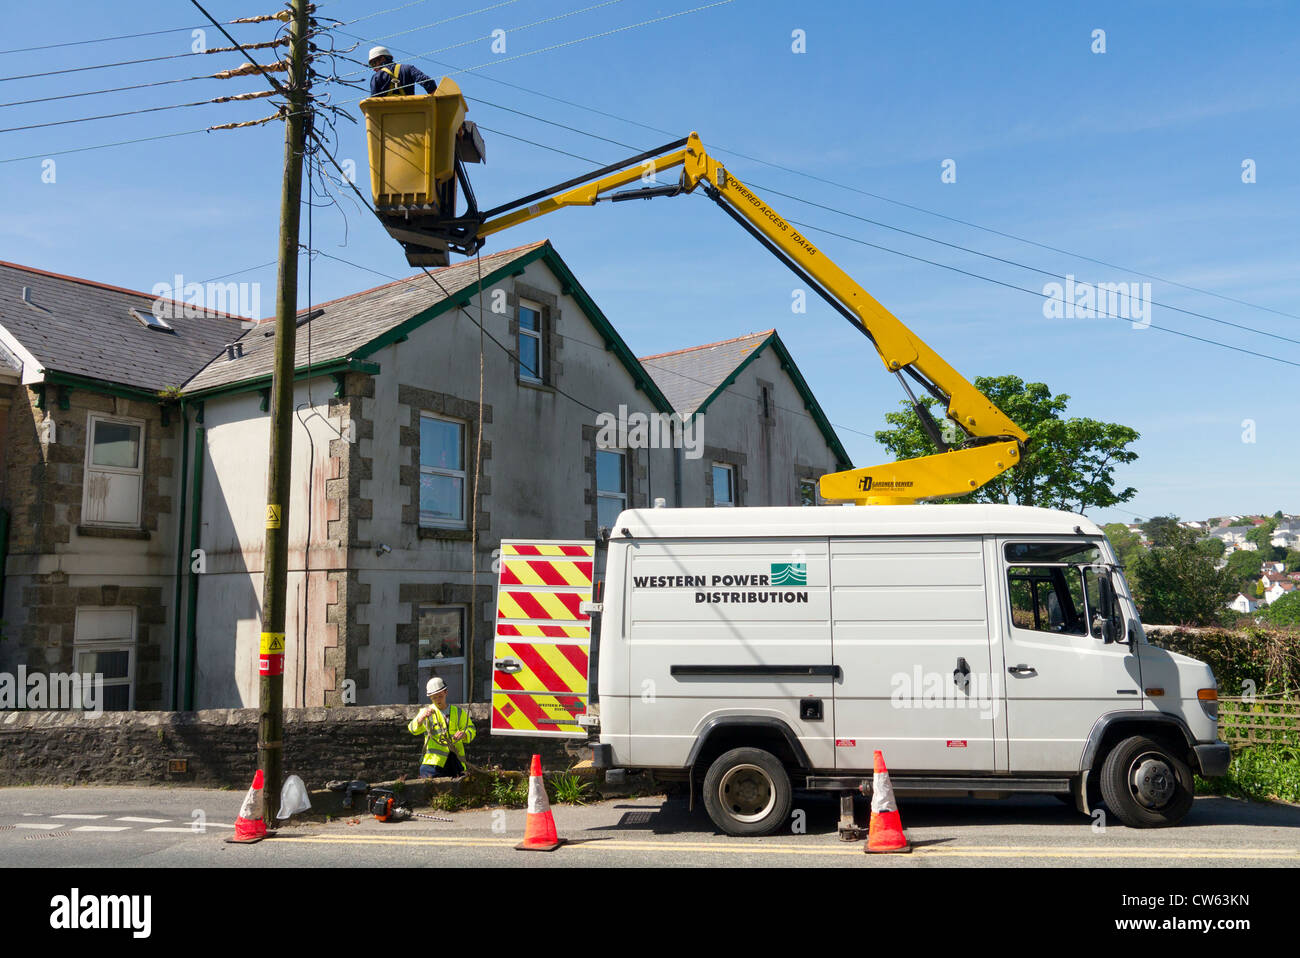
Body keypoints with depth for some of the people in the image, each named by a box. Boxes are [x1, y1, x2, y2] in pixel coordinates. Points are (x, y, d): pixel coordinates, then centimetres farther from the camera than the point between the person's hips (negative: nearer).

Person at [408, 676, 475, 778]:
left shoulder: (458, 712, 17)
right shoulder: (427, 712, 9)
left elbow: (471, 729, 16)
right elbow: (413, 729, -7)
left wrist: (464, 734, -9)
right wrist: (422, 717, -29)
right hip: (433, 761, -3)